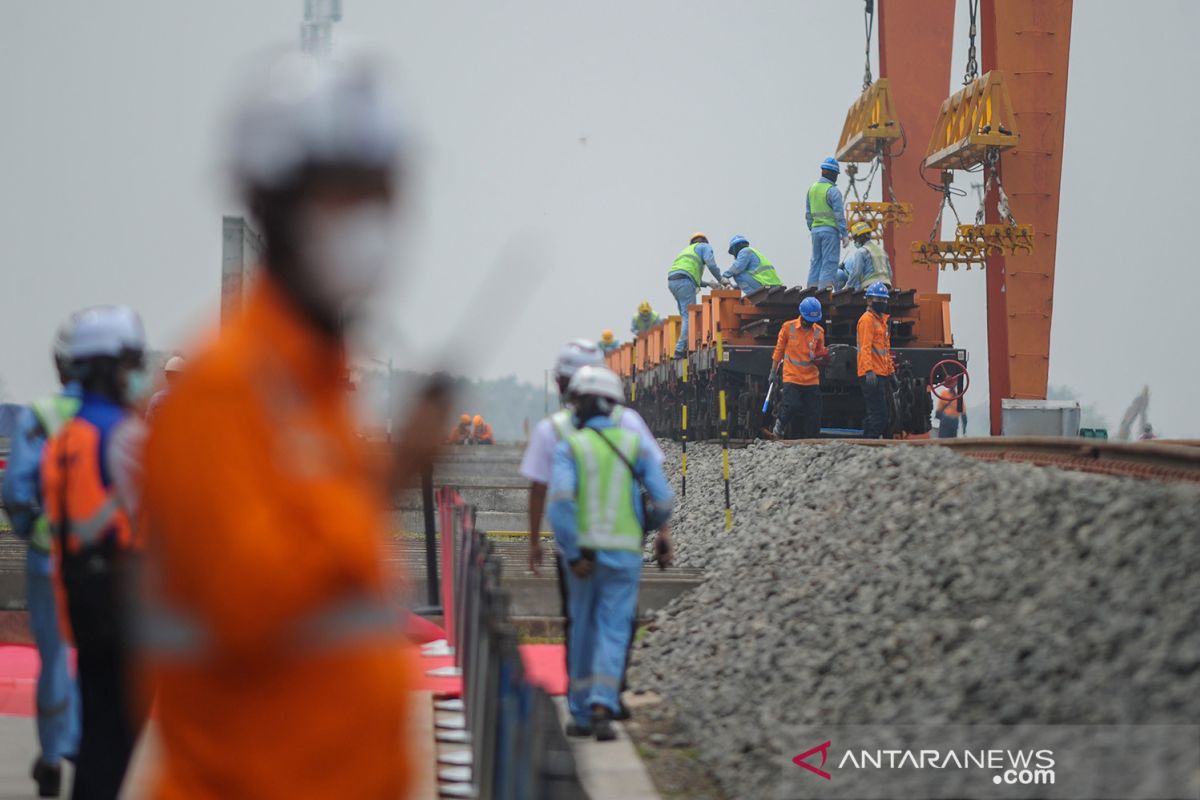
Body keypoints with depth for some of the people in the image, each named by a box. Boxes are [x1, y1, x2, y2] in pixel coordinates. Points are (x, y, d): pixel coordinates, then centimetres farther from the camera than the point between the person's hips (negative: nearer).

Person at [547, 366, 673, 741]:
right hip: (624, 552, 0)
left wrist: (573, 554, -16)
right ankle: (602, 708, -20)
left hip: (583, 553, 0)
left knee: (583, 629, 15)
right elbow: (662, 501, -1)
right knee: (613, 632, 0)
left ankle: (581, 715, 21)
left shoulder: (569, 447, -3)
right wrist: (647, 525, 21)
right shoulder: (635, 446, 3)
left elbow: (560, 498, -19)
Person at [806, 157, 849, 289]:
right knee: (829, 263, -6)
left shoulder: (812, 188, 11)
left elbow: (808, 214, 16)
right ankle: (825, 289, -12)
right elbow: (839, 215, -13)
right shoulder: (833, 191, -10)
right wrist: (845, 234, -10)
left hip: (815, 229, 7)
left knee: (816, 261, 11)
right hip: (830, 229, -7)